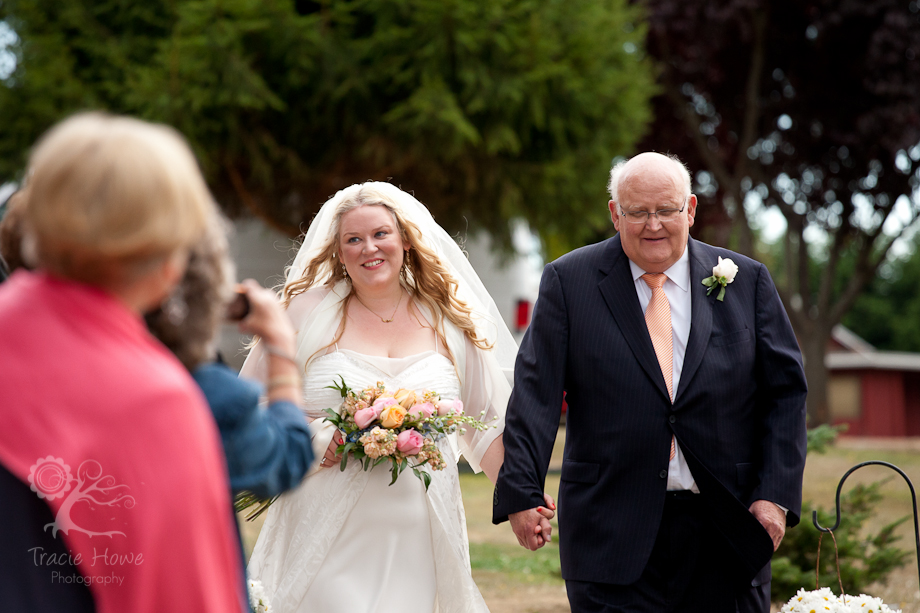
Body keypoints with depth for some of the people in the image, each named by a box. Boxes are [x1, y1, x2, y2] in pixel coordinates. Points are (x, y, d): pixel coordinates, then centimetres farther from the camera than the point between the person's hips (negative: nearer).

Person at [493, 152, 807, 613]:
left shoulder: (747, 281, 7)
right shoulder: (568, 281, 1)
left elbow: (784, 392, 6)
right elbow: (536, 393, -4)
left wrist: (776, 493, -4)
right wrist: (522, 492, -12)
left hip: (728, 529, 2)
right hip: (614, 534, -2)